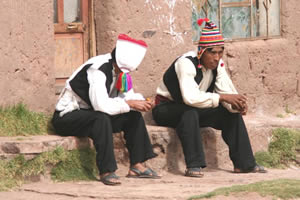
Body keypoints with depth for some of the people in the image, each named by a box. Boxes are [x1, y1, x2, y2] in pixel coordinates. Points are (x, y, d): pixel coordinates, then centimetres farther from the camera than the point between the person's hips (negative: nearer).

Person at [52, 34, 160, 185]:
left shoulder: (120, 69, 2)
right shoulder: (97, 70, -27)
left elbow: (127, 96, 10)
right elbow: (101, 105, -37)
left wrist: (141, 102, -12)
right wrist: (128, 103, -26)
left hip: (91, 114, 9)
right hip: (66, 117, -9)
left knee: (134, 115, -1)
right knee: (101, 118, -37)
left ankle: (137, 166, -1)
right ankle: (106, 172, -34)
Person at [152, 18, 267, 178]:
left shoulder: (218, 64, -5)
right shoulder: (186, 63, -29)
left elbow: (227, 92, -7)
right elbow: (190, 97, -42)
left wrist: (236, 105, -30)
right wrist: (222, 97, -42)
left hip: (193, 111, 7)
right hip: (166, 109, -7)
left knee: (232, 113, -7)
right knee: (190, 112, -38)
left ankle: (244, 163, -2)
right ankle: (193, 166, -37)